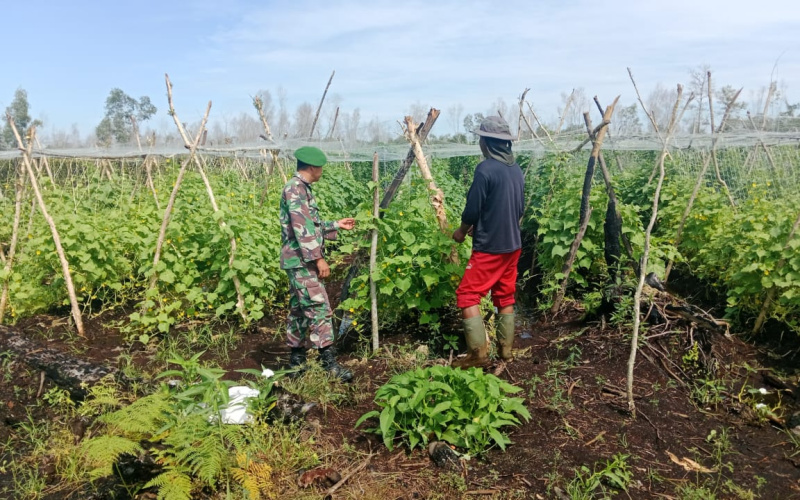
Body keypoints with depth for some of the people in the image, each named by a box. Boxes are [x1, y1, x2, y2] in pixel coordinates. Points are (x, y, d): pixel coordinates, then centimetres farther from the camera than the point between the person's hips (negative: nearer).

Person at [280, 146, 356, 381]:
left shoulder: (301, 188, 18)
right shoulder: (295, 188, -13)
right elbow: (301, 228, -21)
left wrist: (335, 225, 26)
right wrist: (318, 258, -22)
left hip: (301, 261, 10)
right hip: (301, 260, -10)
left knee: (300, 309, 12)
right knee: (319, 308, -11)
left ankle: (297, 361, 20)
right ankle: (329, 362, -9)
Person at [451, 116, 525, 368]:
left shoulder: (486, 169, -17)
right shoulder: (516, 169, 7)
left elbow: (473, 209, -15)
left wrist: (462, 231, 3)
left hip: (489, 246, -8)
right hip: (513, 244, 8)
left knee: (467, 295, 0)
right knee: (505, 297, 15)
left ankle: (479, 353, -2)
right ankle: (506, 349, 21)